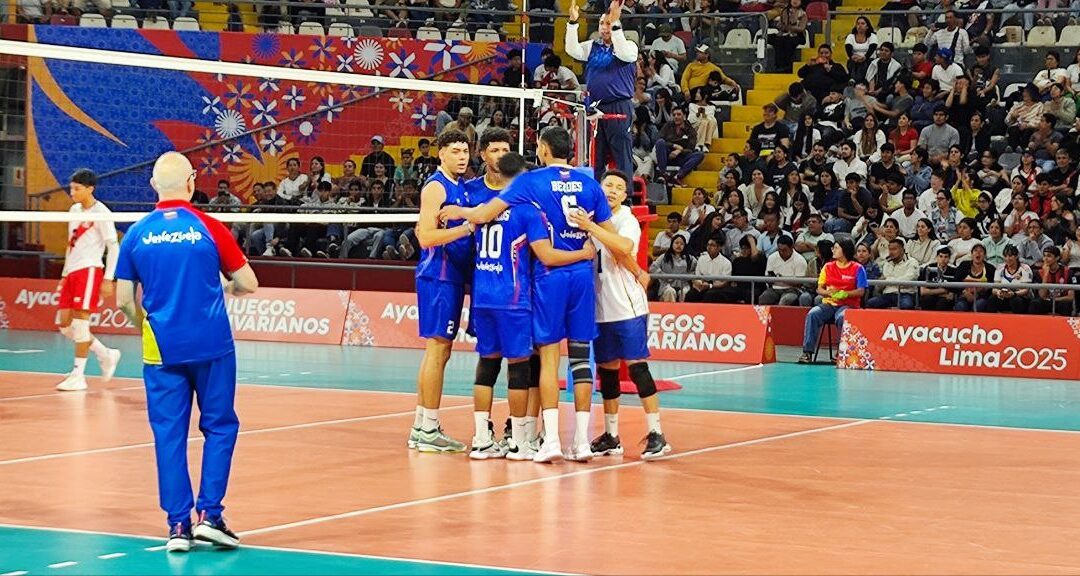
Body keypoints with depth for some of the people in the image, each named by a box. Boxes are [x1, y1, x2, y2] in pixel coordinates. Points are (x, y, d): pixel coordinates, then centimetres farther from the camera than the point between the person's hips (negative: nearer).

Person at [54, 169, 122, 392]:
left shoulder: (101, 213, -7)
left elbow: (114, 248, -9)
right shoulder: (74, 210, 15)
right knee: (64, 324, 5)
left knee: (80, 322, -10)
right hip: (71, 272, 8)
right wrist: (64, 275, 21)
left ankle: (78, 375, -4)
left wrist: (108, 279, -14)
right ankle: (106, 355, 20)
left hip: (89, 270, -8)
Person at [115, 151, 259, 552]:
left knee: (169, 434, 6)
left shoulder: (136, 234, 1)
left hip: (161, 350, 2)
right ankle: (209, 514, 1)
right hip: (212, 346, -2)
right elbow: (248, 284, -1)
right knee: (219, 427, 9)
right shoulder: (209, 228, -5)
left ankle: (178, 524, 4)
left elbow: (124, 300, 2)